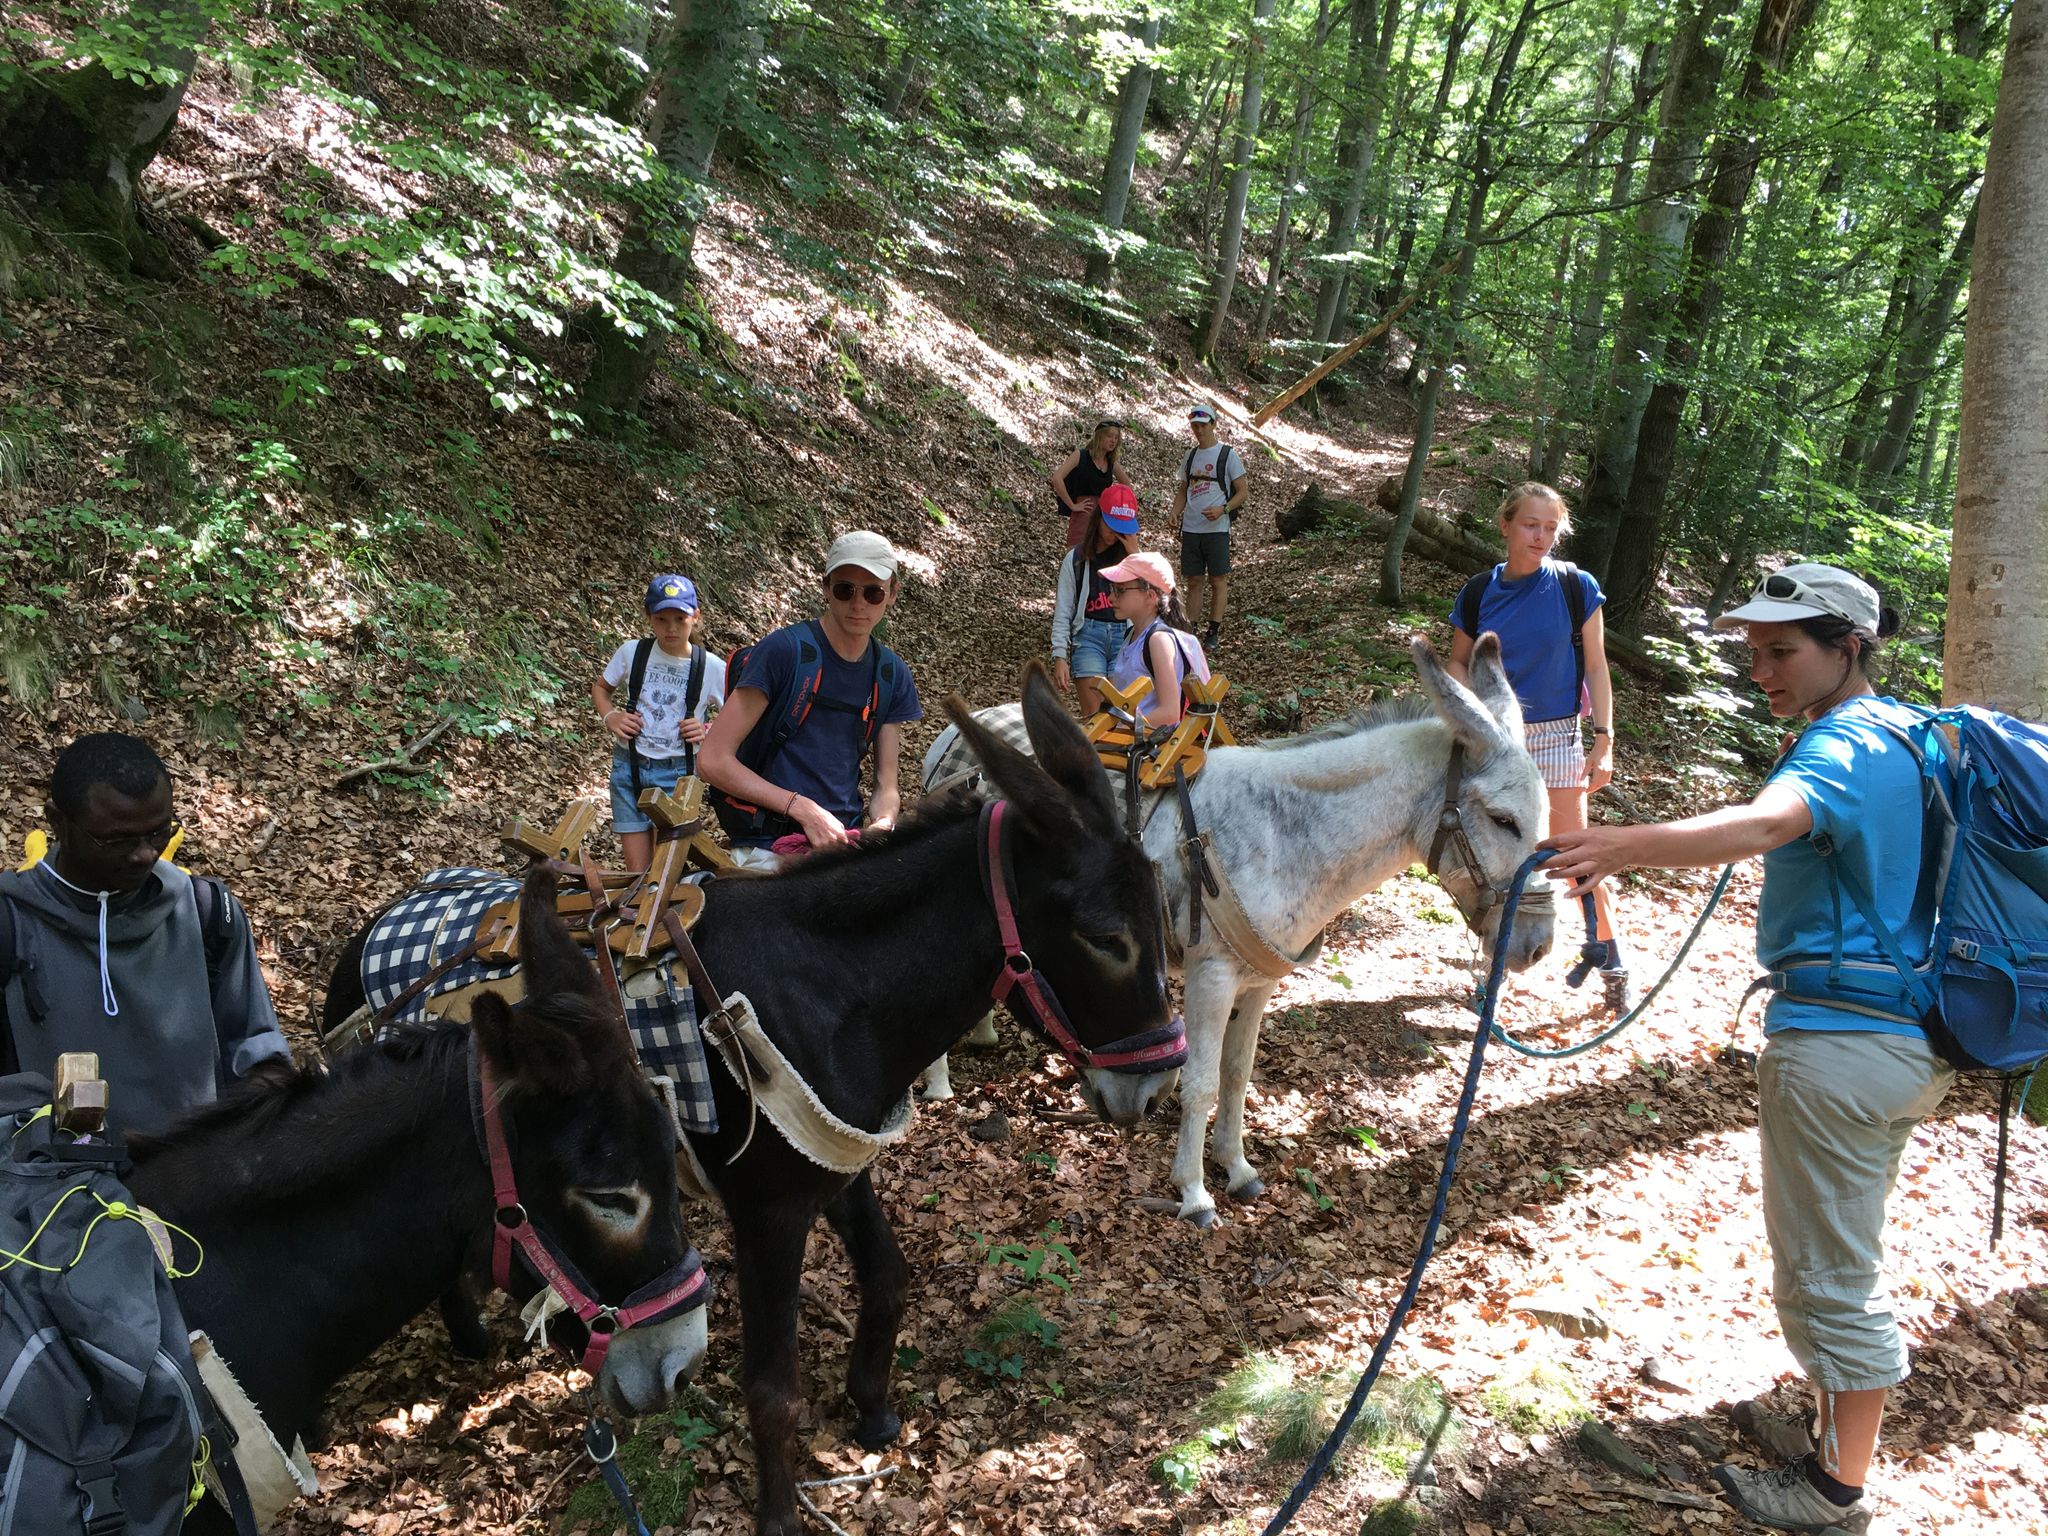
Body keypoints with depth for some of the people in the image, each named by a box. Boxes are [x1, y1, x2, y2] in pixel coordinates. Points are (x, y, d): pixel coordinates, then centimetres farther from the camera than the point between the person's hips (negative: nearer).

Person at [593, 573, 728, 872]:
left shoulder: (713, 668, -7)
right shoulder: (632, 652, -2)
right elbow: (600, 687, 16)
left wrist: (708, 732, -15)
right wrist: (609, 717, -3)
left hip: (676, 772, -1)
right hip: (628, 767, 2)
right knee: (637, 872, 3)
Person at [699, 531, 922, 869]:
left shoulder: (892, 675, 11)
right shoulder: (783, 650, -7)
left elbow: (886, 787, 13)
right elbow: (712, 760, -10)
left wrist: (880, 827, -11)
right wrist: (803, 809, -18)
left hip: (847, 845, 6)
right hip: (770, 851, -6)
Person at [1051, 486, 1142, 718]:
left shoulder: (1131, 556, 12)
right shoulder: (1076, 559, 7)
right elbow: (1063, 612, 5)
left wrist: (1135, 555, -5)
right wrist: (1060, 658, -4)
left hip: (1126, 637, 1)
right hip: (1089, 636, -1)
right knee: (1093, 716, -12)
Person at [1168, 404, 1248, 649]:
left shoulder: (1228, 454, -3)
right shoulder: (1190, 456, 13)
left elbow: (1243, 491, -4)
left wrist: (1223, 509, -20)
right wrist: (1175, 512, 0)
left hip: (1216, 529, -5)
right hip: (1190, 528, 5)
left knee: (1218, 580, -1)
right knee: (1193, 580, 8)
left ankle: (1213, 631, 3)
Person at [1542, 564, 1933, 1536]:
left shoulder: (1843, 746, -21)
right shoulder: (1904, 731, 10)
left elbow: (1764, 824, -44)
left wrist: (1625, 845, -59)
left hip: (1836, 1043, -10)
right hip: (1908, 1037, 10)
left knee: (1826, 1273, 5)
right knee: (1841, 1255, 24)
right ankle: (1833, 1430, 40)